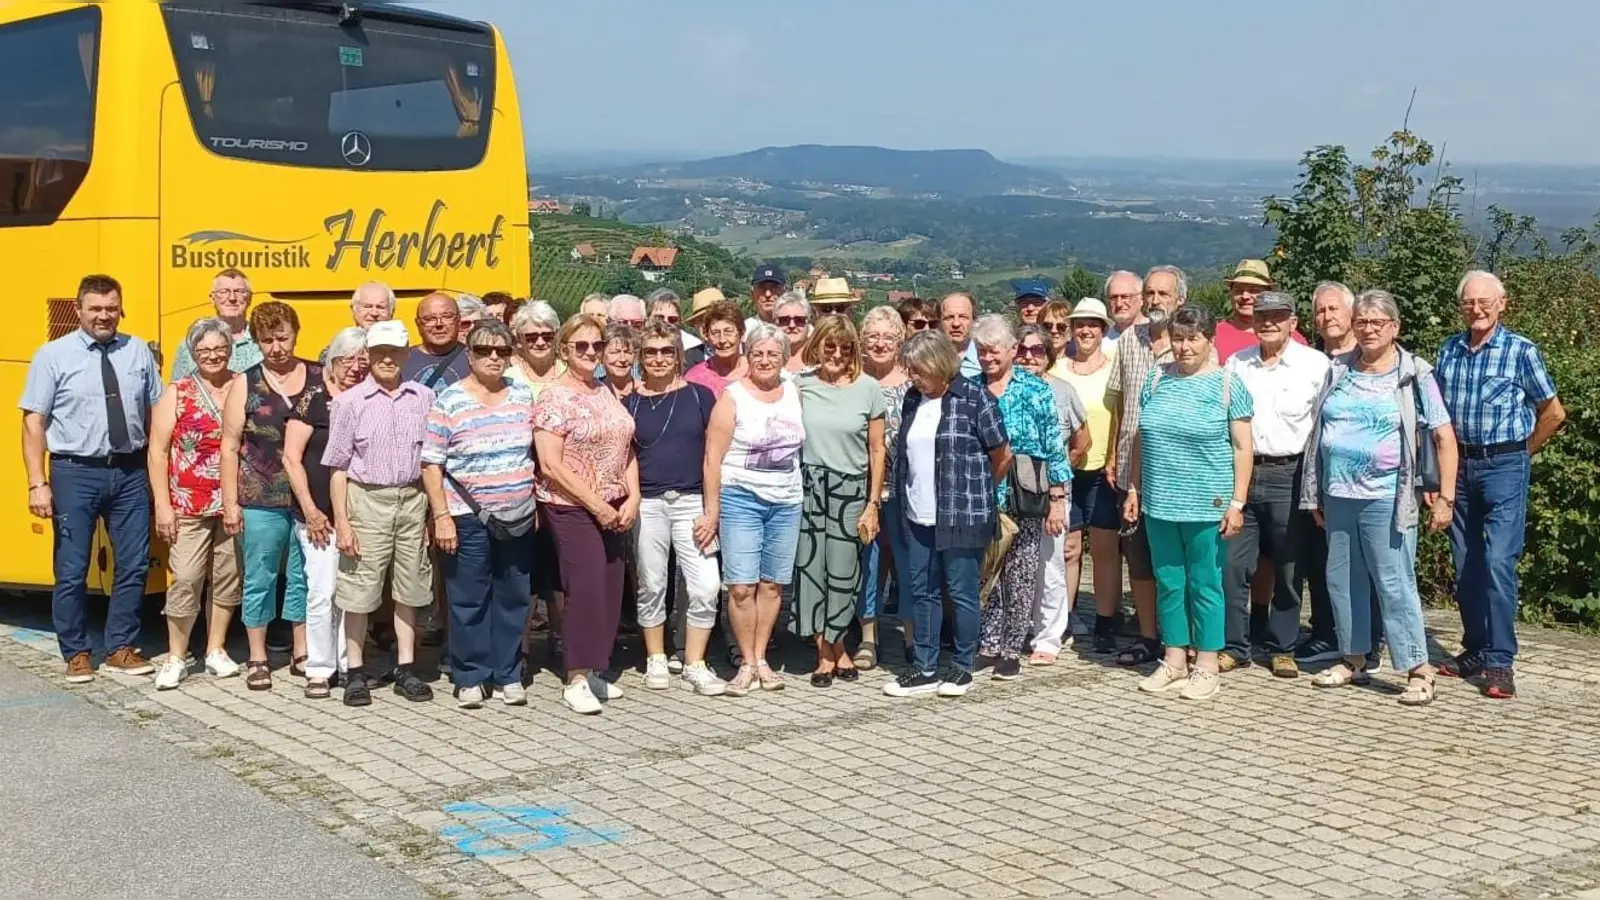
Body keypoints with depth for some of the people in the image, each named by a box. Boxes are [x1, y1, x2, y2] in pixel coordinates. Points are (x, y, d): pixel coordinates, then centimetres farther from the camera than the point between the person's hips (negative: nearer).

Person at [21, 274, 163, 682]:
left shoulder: (139, 352, 5)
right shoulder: (53, 355, -3)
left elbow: (157, 413, 8)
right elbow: (34, 422, -5)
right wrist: (37, 483, -11)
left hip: (131, 472, 3)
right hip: (75, 472, -3)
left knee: (133, 565, 9)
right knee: (72, 570, 4)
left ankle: (121, 648, 24)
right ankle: (76, 654, 19)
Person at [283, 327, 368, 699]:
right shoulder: (313, 399, -5)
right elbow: (292, 458, -6)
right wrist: (310, 510, -10)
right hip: (320, 515, -4)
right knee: (323, 592, -4)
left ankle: (349, 663, 20)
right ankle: (319, 669, 8)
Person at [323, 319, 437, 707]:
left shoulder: (424, 399, 3)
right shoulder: (349, 402, -4)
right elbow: (338, 467, -3)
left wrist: (433, 513, 5)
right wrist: (341, 522, -8)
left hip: (412, 500, 3)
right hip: (366, 500, -3)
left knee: (409, 587, 10)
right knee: (360, 589, 2)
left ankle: (406, 668, 20)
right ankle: (355, 673, 12)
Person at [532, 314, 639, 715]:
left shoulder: (607, 393, 13)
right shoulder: (554, 398, -8)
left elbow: (628, 449, 15)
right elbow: (550, 464, -14)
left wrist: (632, 499, 1)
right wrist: (596, 504, -15)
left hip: (614, 509, 7)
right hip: (572, 507, -7)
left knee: (611, 589, 6)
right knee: (586, 587, -11)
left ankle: (594, 673, 17)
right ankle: (576, 681, -3)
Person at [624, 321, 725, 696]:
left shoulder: (699, 395, 3)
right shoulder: (630, 402, 6)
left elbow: (714, 451, 4)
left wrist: (713, 506, -1)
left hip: (692, 501, -1)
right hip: (648, 505, 1)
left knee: (705, 588, -7)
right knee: (651, 587, 8)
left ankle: (695, 665, 5)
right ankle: (656, 660, 23)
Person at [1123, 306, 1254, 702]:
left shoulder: (1227, 386, -4)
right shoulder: (1156, 380, 8)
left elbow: (1242, 448, -5)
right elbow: (1140, 440, 13)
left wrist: (1237, 502, -10)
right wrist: (1134, 489, 9)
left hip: (1206, 505, -4)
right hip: (1160, 504, 4)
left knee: (1205, 584, 2)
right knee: (1168, 583, 11)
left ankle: (1206, 666, 11)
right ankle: (1174, 659, 22)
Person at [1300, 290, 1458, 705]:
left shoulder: (1414, 376, -3)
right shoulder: (1338, 371, 10)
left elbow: (1444, 437, -4)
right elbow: (1318, 433, 15)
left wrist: (1444, 498, -10)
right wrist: (1316, 495, 13)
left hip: (1386, 500, -5)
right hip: (1338, 498, 5)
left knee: (1395, 585, -6)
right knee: (1341, 581, 12)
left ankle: (1418, 670, 1)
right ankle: (1353, 660, 25)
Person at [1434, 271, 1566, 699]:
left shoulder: (1521, 351, -5)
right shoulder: (1449, 351, 7)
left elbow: (1553, 413, 2)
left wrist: (1523, 453, 6)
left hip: (1504, 467, -5)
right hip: (1459, 465, 5)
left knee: (1498, 563, -11)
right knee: (1465, 565, 9)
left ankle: (1500, 662, -7)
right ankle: (1475, 650, 21)